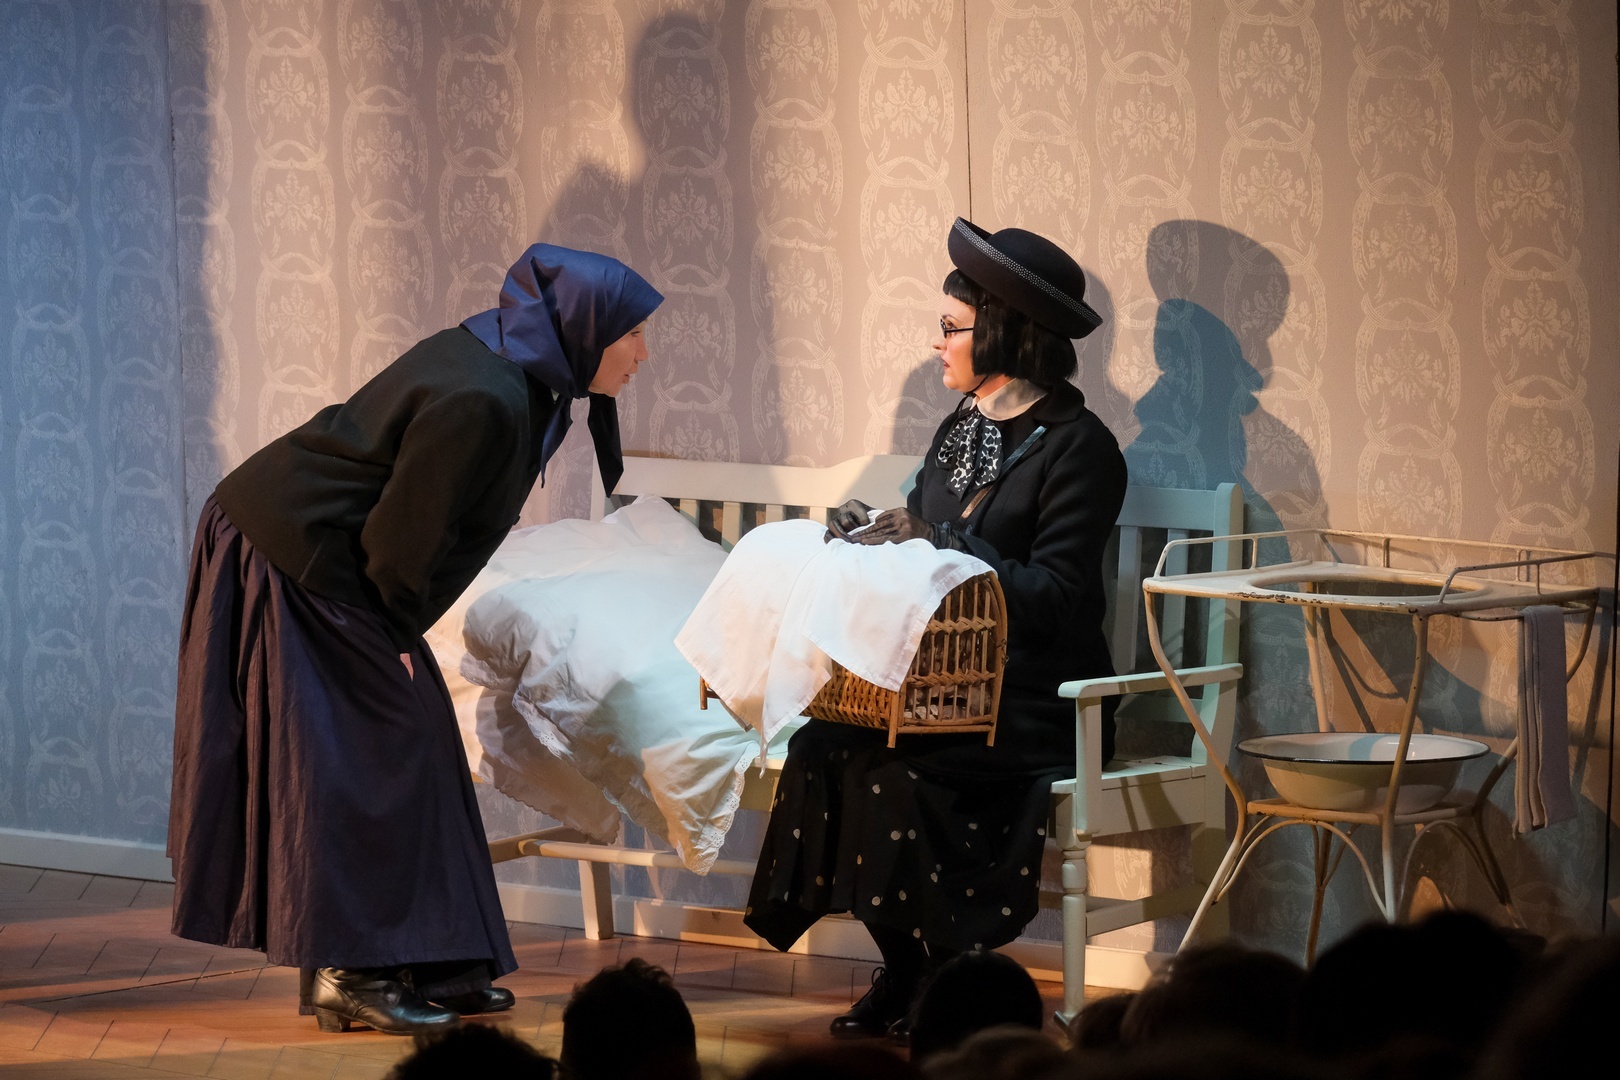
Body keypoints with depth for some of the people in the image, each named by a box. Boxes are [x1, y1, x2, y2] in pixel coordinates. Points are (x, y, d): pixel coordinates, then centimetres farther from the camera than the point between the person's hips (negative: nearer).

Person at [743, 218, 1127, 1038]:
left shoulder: (1077, 448, -8)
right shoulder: (961, 431, 17)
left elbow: (1053, 599, -16)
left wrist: (937, 542, -19)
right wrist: (876, 534, 1)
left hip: (1032, 703, -7)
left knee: (892, 762, -30)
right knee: (823, 742, -20)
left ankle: (935, 967, -14)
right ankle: (905, 969, -12)